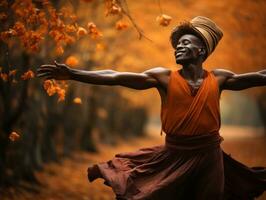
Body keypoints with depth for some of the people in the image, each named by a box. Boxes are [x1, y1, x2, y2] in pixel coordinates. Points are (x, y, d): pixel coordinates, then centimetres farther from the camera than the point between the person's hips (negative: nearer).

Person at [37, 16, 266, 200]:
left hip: (209, 156, 1)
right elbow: (115, 77, -11)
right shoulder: (164, 77, -5)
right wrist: (72, 74, -18)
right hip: (174, 156, -1)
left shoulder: (219, 78, 1)